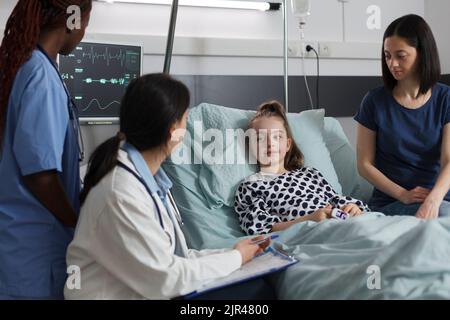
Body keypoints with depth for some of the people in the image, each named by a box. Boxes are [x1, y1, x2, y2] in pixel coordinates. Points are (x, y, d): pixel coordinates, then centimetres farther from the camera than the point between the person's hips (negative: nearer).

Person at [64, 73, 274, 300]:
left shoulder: (149, 176, 5)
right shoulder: (121, 193, -21)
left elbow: (174, 256, 5)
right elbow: (163, 279, -17)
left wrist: (235, 254, 0)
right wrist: (234, 258, -8)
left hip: (149, 290, 8)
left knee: (256, 286, -7)